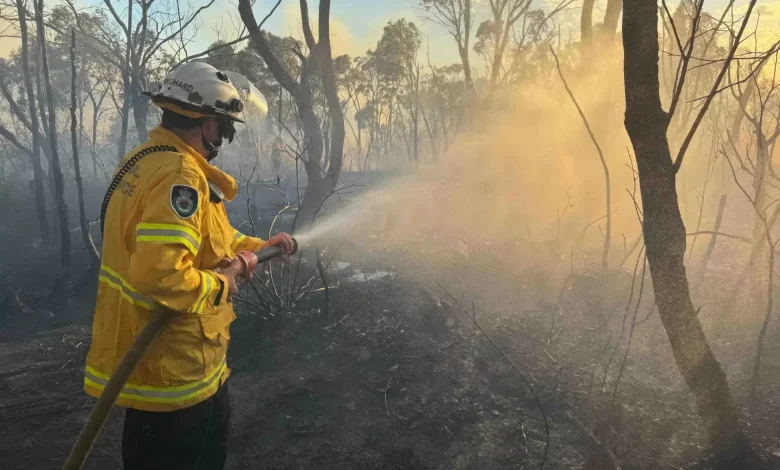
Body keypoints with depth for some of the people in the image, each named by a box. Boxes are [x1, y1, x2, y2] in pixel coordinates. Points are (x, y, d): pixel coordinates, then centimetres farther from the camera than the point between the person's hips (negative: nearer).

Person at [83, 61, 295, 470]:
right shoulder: (179, 175, -26)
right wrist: (218, 285, -19)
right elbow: (159, 273, -36)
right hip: (171, 368, -10)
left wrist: (258, 246, 19)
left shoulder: (146, 160, 10)